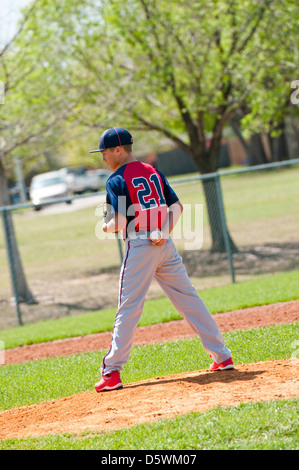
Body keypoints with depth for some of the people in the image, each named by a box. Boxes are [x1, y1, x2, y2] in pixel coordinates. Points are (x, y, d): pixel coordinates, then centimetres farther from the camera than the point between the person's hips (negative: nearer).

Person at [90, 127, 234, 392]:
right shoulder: (153, 172, 15)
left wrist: (106, 228, 8)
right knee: (189, 299, 9)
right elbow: (177, 206, 10)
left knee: (129, 308, -4)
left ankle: (112, 372, -4)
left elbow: (121, 222, -13)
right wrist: (164, 232, -2)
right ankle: (222, 356, 9)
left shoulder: (117, 180, -6)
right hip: (165, 245, 6)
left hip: (139, 247, -6)